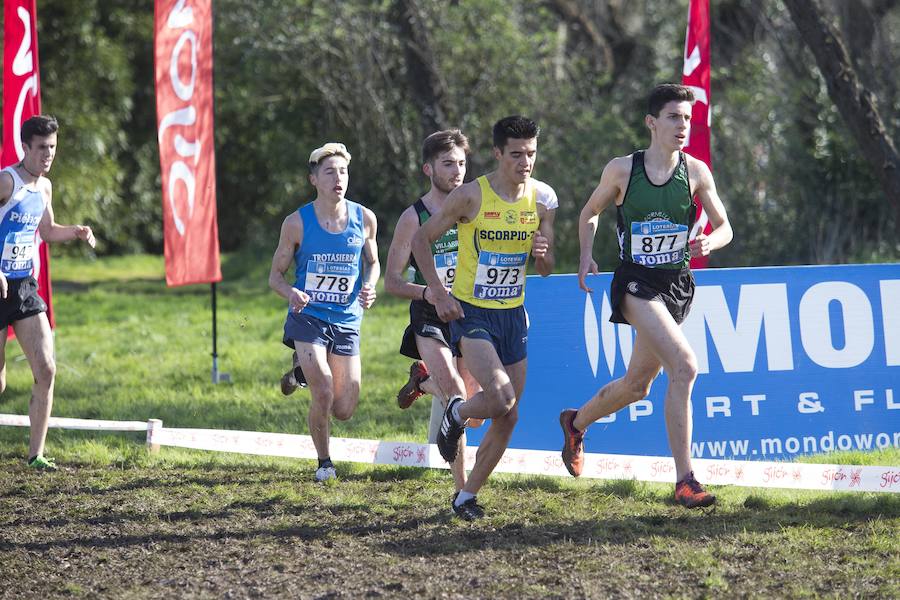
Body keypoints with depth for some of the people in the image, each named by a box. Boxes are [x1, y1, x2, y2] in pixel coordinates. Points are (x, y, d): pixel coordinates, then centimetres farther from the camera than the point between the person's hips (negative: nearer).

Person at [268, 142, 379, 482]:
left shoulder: (364, 219, -1)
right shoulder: (297, 223, -7)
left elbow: (372, 262, 15)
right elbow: (275, 275, 0)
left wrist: (369, 287, -7)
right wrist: (291, 294, -22)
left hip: (347, 321, 3)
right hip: (307, 317, -3)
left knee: (344, 410, 2)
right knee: (323, 397, -18)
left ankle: (307, 371, 33)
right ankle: (324, 463, 8)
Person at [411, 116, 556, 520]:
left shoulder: (541, 200, 1)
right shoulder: (470, 196, -13)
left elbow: (545, 270, 9)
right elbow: (421, 239, -4)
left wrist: (543, 254, -15)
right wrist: (438, 292, -12)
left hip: (513, 315, 5)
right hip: (471, 314, -5)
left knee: (508, 417, 5)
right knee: (501, 398, -24)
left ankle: (467, 496, 21)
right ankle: (456, 414, 10)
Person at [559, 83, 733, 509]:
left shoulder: (696, 172, 0)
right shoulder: (622, 170, -4)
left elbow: (724, 228, 6)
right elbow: (590, 212, 12)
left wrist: (708, 243, -17)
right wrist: (585, 257, -3)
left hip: (677, 285, 4)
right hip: (635, 283, -4)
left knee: (637, 386, 16)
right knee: (684, 367, -24)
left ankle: (576, 422, 47)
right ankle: (684, 480, -24)